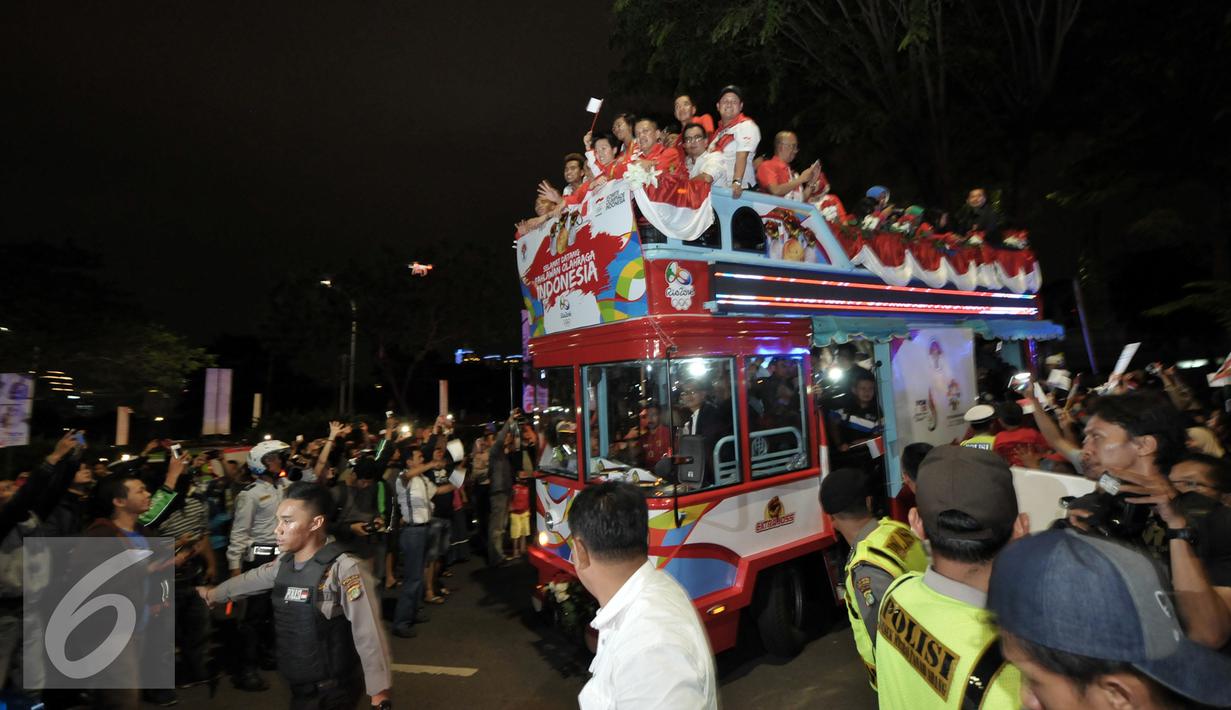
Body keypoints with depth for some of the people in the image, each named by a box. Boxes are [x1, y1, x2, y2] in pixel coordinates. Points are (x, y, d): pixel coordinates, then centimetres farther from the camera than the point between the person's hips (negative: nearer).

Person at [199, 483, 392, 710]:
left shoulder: (343, 568, -24)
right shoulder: (283, 563, 0)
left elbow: (368, 634, -25)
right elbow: (249, 581, 23)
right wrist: (214, 594, 41)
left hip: (333, 691, -7)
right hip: (298, 686, 7)